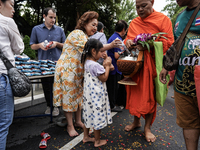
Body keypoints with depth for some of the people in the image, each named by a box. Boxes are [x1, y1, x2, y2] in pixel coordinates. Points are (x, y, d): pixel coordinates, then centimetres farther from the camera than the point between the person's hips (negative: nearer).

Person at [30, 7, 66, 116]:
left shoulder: (59, 30, 9)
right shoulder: (36, 29, 8)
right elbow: (32, 46, 10)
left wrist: (57, 44, -8)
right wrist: (40, 45, -11)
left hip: (58, 62, 0)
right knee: (46, 86, 8)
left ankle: (56, 106, 17)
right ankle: (49, 106, 24)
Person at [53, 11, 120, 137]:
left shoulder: (87, 37, 14)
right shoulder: (77, 34, -16)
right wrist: (110, 45, -35)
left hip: (79, 72, 9)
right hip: (68, 70, -9)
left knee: (79, 95, 12)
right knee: (69, 97, 1)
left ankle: (78, 121, 26)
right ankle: (70, 126, 14)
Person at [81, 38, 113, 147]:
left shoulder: (86, 62, 6)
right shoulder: (95, 65, -23)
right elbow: (104, 78, -16)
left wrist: (104, 65, 8)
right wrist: (107, 66, -7)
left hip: (89, 93, 10)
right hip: (96, 95, -10)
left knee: (89, 115, 20)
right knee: (97, 116, 5)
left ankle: (86, 137, 36)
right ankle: (97, 141, 21)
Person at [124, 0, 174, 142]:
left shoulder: (163, 19, 0)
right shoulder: (133, 23, 13)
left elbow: (169, 42, -7)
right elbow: (128, 39, 17)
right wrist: (128, 41, -7)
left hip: (151, 63, -3)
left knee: (150, 95, 2)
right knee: (135, 92, 8)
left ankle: (147, 127, 18)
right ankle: (136, 121, 29)